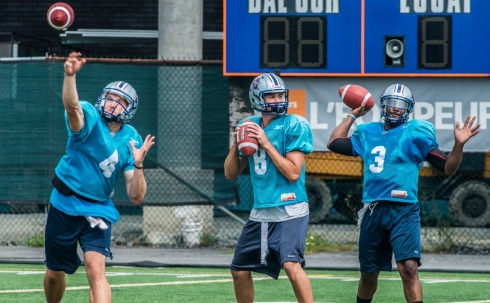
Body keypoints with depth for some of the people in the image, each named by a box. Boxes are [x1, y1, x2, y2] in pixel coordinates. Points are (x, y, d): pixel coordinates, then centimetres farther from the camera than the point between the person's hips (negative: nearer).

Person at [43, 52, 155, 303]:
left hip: (98, 210, 1)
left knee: (95, 269, -21)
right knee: (54, 273, 13)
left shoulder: (132, 141, -2)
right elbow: (72, 106, -39)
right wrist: (69, 75, -57)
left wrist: (138, 165, -22)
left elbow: (136, 197, -5)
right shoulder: (89, 118, -11)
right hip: (63, 206, -1)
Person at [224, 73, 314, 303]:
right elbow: (231, 173, 10)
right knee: (240, 271, 14)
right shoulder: (249, 126, 8)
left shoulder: (295, 126, -9)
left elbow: (293, 173, -17)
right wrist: (236, 144, -6)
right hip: (260, 212, 7)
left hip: (289, 210, -7)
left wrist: (266, 143, -17)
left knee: (292, 265, -26)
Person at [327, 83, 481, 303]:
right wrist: (353, 115, 27)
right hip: (372, 211, 5)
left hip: (403, 211, -5)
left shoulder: (416, 134, 0)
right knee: (368, 273, 15)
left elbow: (447, 168, -2)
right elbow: (334, 143, 27)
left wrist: (459, 145, -19)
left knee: (409, 267, -21)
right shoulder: (368, 133, 15)